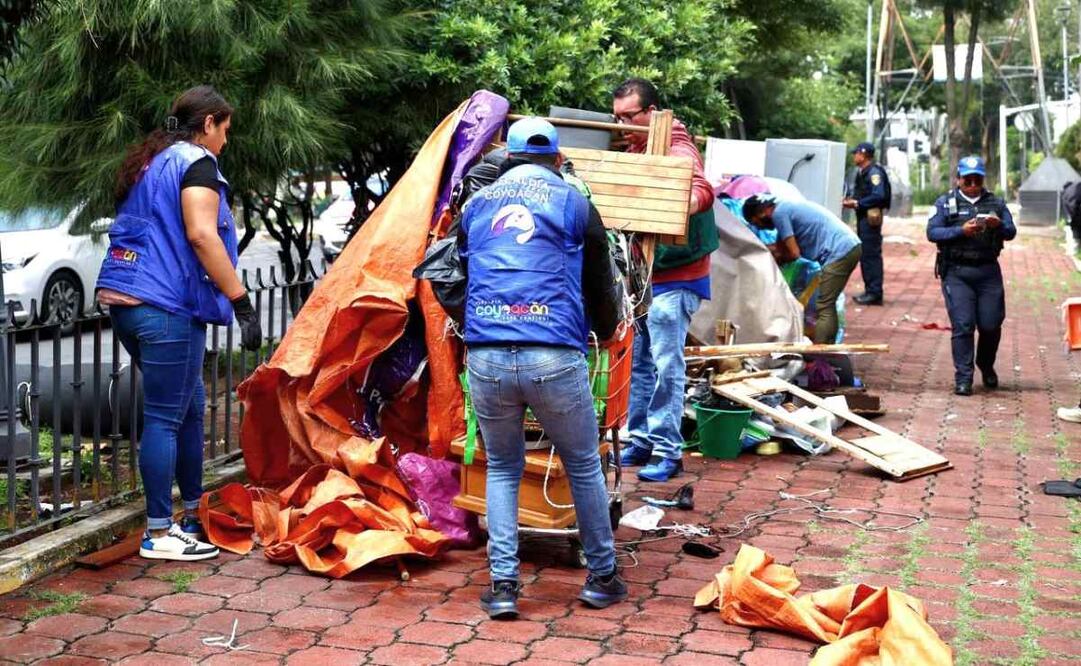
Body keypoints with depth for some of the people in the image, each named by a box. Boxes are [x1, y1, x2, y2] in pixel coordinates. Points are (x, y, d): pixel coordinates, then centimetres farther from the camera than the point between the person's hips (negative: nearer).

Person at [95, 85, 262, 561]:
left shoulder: (147, 163, 23)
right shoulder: (196, 162, -5)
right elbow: (201, 235, -18)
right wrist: (241, 301, -19)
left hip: (122, 297, 9)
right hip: (166, 305, -9)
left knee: (190, 403, 18)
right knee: (165, 416, -5)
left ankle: (194, 513, 26)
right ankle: (159, 534, -1)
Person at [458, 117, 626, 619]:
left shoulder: (476, 205, 18)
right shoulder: (574, 204, 11)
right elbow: (599, 286, 18)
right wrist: (606, 331, 39)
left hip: (485, 357, 2)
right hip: (554, 357, -2)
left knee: (502, 469, 19)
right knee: (583, 467, 16)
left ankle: (502, 585, 11)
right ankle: (602, 577, 26)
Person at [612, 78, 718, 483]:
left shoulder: (678, 150, -15)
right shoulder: (635, 150, 12)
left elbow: (702, 190, -34)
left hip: (675, 277, -9)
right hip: (641, 273, 9)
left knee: (666, 364, -7)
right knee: (639, 361, 13)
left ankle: (667, 451, -1)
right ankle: (639, 441, 22)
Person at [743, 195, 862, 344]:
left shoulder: (779, 213, -8)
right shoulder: (786, 208, 20)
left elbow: (793, 253, -8)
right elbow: (781, 249, 25)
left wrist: (772, 261, 8)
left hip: (839, 252, -10)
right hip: (851, 247, 10)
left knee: (823, 308, -9)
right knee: (828, 305, 15)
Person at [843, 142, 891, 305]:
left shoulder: (874, 172, -14)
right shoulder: (862, 173, 17)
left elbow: (879, 196, -24)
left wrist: (857, 203, -20)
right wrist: (852, 202, 3)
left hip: (871, 218, -10)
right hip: (863, 218, 10)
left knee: (871, 255, -9)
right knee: (865, 255, 14)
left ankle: (874, 293, -7)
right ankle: (870, 290, 21)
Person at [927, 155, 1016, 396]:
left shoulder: (996, 203, 13)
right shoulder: (945, 203, 6)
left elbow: (1011, 232, 4)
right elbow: (932, 232, -6)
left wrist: (999, 225, -19)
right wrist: (962, 231, -20)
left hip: (988, 271, 2)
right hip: (956, 272, -2)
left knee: (991, 325, 3)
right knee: (963, 326, -7)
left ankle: (986, 367, 30)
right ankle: (963, 379, -2)